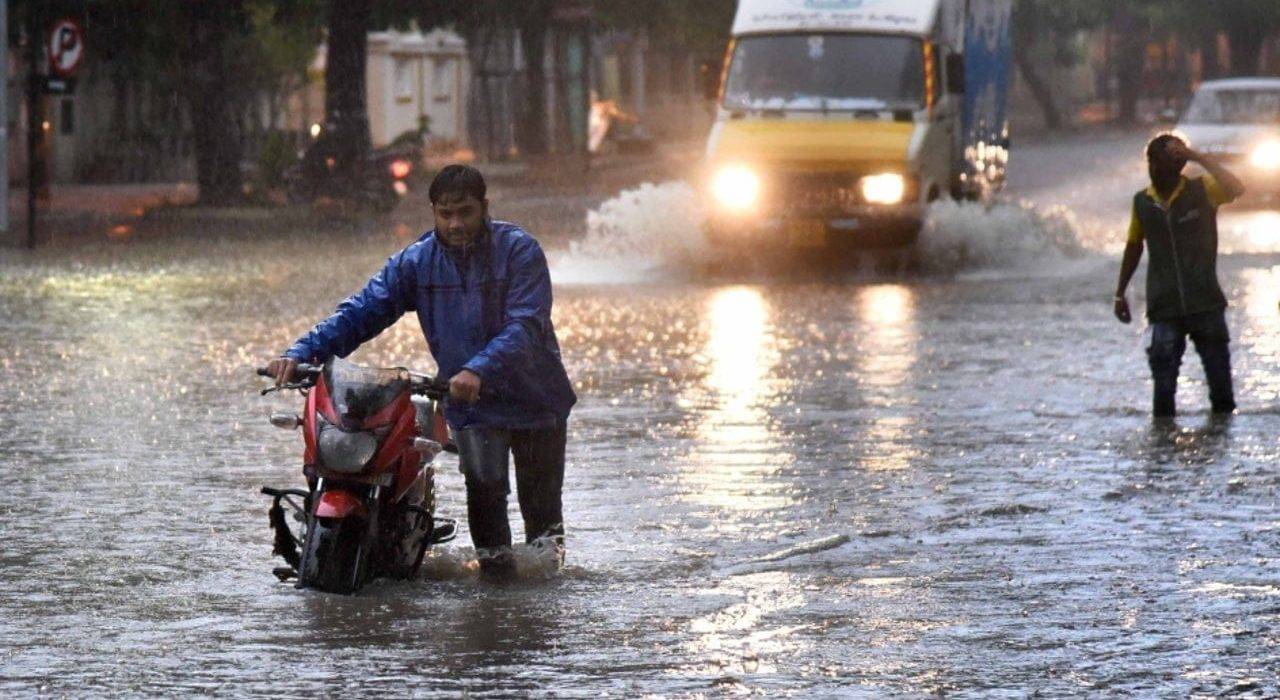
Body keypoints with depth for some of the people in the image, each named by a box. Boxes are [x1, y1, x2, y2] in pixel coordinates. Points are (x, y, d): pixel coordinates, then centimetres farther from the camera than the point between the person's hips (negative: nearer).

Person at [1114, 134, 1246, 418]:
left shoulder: (1202, 191, -3)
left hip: (1206, 303, -2)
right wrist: (1120, 293, 20)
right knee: (1163, 383, -3)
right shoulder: (1142, 202, 5)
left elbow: (1235, 189, -23)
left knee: (1219, 377, 5)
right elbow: (1134, 247, 17)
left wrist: (1200, 158, -22)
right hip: (1164, 307, 2)